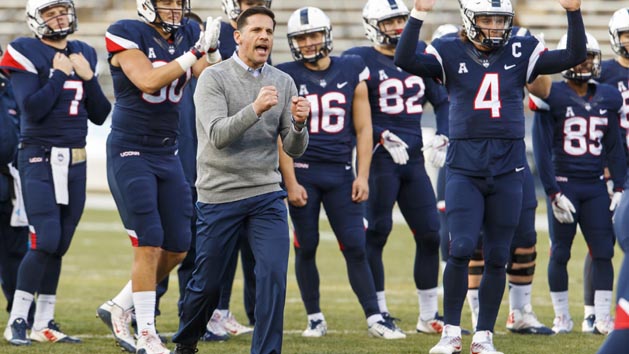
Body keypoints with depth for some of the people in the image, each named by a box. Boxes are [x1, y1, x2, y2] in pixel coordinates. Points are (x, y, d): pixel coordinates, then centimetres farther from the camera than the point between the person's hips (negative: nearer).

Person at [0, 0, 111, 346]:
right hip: (40, 160, -6)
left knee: (59, 246, 8)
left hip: (75, 161, 6)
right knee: (45, 241, -14)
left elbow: (100, 115, 11)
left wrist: (88, 77, -2)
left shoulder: (83, 55, 12)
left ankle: (43, 323, 14)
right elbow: (32, 108, -18)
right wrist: (60, 74, -13)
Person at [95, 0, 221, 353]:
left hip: (168, 154, 7)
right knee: (149, 245, -10)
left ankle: (120, 307, 24)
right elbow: (149, 82, -23)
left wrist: (212, 50, -22)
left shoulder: (188, 34, 5)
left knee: (177, 247, 7)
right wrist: (194, 53, -24)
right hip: (130, 152, -7)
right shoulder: (129, 35, -12)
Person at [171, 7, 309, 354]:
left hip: (266, 195, 3)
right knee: (207, 284, 8)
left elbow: (294, 149, 2)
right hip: (219, 195, -3)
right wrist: (255, 110, -35)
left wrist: (298, 123, -20)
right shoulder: (214, 78, -7)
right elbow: (217, 136, -20)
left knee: (274, 276, -12)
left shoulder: (283, 83, 5)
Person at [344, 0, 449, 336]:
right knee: (376, 233, -1)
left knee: (430, 234, 4)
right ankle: (379, 312, 8)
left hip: (414, 159, 6)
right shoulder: (360, 61, -5)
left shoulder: (419, 55, 12)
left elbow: (441, 100, 18)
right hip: (379, 158, -5)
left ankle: (428, 314, 14)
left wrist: (442, 136, 2)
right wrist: (384, 137, -19)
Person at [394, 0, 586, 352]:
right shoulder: (450, 53, 1)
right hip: (465, 167, -2)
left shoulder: (522, 52, 5)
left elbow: (575, 56, 0)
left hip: (508, 167, 2)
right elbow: (405, 60, -15)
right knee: (462, 248, -13)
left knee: (497, 257, 6)